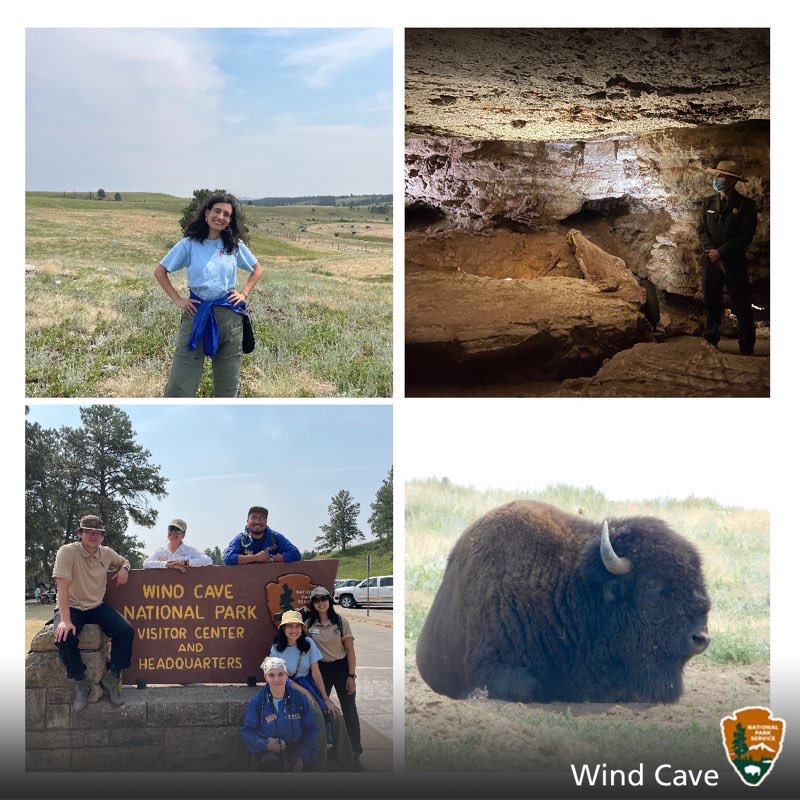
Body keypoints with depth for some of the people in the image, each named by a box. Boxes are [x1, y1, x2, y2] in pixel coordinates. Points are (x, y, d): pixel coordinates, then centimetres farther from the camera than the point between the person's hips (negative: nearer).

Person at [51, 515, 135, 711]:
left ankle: (112, 678, -2)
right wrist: (65, 620, -32)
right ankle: (81, 683, -11)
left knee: (126, 631, -20)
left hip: (97, 607, 5)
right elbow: (63, 587, -23)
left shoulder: (107, 553, 2)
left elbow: (125, 561, 24)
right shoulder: (67, 551, -16)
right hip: (71, 607, -5)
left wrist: (124, 568, -3)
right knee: (65, 637, -36)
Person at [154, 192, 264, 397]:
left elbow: (257, 270, 19)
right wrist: (178, 300, -1)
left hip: (229, 314, 2)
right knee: (180, 381, -6)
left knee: (228, 381, 9)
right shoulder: (189, 244, -2)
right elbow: (160, 272, 5)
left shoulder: (235, 245, 4)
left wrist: (244, 293, 6)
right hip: (197, 313, -2)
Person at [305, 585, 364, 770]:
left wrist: (351, 676, -10)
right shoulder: (309, 624, -1)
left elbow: (350, 650, -6)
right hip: (321, 670, 2)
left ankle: (356, 756, 5)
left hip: (341, 667, -2)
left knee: (349, 712, -1)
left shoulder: (341, 621, -7)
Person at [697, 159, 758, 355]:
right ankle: (711, 342, 20)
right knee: (711, 303, 9)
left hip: (735, 262, -3)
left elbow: (745, 236, -9)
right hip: (711, 261, 3)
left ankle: (746, 350, 6)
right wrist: (712, 253, -12)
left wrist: (721, 252, -15)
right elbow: (702, 230, 3)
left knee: (742, 307, -1)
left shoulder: (746, 204, -4)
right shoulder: (708, 203, 7)